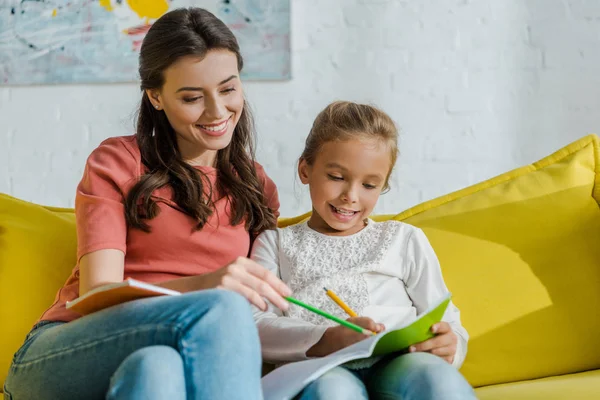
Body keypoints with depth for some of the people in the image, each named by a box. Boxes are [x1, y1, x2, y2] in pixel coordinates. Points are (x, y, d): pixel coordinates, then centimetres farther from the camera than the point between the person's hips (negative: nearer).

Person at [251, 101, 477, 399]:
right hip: (320, 370, -1)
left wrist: (449, 345, -7)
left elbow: (445, 322, 20)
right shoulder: (276, 243, 21)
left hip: (396, 365, 1)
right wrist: (328, 340, -17)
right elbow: (256, 327, 3)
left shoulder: (405, 239, 25)